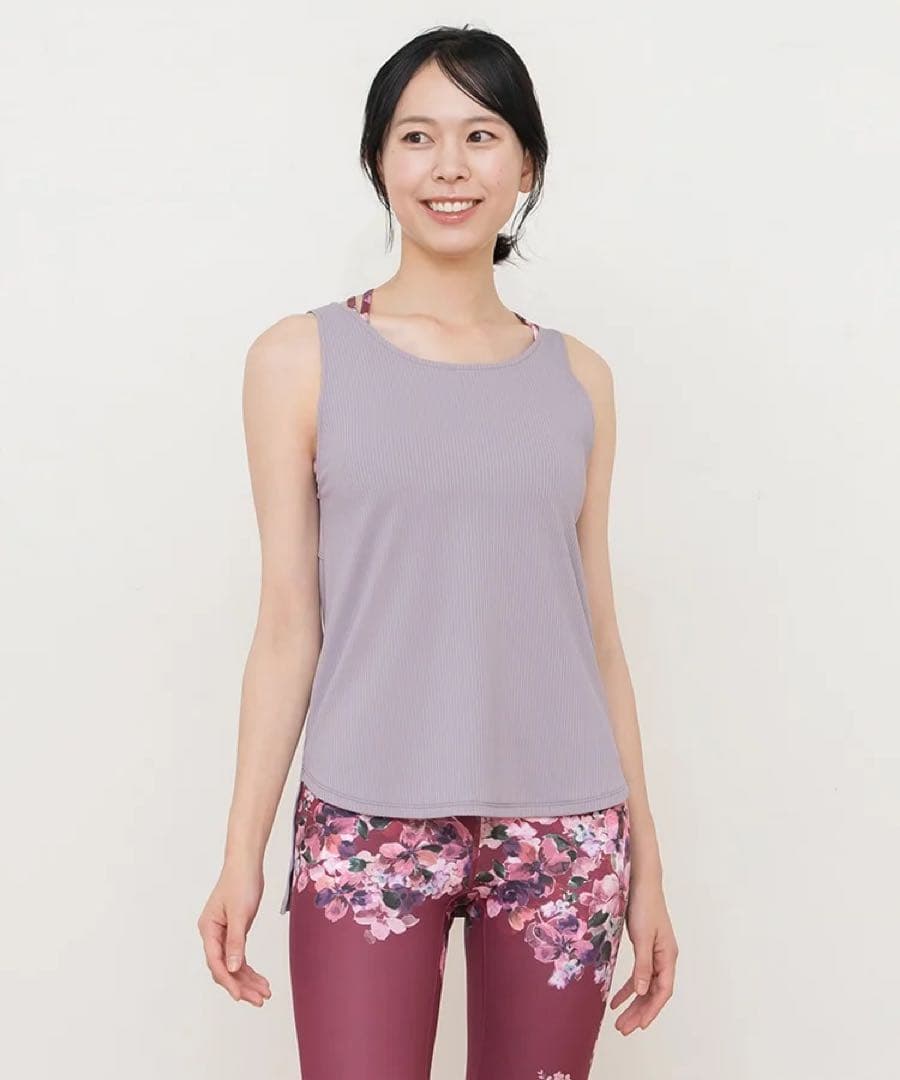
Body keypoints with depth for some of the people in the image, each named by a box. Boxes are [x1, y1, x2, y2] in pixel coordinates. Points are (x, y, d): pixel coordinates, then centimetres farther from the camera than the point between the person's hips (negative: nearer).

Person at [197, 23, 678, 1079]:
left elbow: (596, 626, 9)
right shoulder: (301, 358, 0)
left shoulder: (577, 377, 7)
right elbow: (287, 624, 0)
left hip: (562, 833, 3)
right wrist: (242, 853, -2)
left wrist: (643, 856, 9)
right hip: (367, 827, -2)